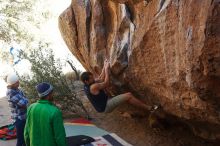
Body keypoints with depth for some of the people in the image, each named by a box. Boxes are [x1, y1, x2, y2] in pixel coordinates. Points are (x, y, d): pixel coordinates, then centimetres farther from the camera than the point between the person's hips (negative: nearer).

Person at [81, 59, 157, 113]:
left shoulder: (87, 85, 3)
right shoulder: (93, 87, -27)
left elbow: (100, 79, 12)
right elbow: (106, 83, -17)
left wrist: (104, 67, 6)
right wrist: (107, 69, -11)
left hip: (105, 103, 10)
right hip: (105, 107, -10)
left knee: (128, 95, 9)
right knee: (128, 96, -14)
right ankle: (149, 108, -5)